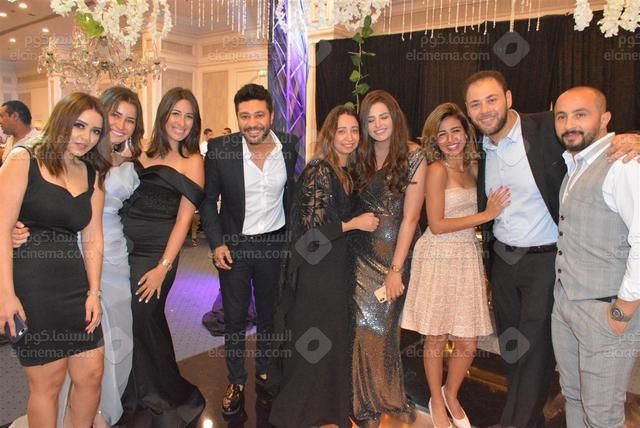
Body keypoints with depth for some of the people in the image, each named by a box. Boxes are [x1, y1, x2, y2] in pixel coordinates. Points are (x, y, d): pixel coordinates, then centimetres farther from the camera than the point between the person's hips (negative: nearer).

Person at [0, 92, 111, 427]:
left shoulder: (93, 175, 12)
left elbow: (92, 239, 10)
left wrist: (94, 292, 2)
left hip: (74, 284, 5)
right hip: (29, 284, -5)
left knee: (91, 372, 8)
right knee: (48, 381, 4)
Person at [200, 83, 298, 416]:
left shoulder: (289, 146, -8)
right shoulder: (219, 149, -14)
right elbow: (209, 199, -5)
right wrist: (216, 243, -12)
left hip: (275, 243, 2)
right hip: (234, 245, -2)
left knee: (269, 314, 18)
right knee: (234, 317, 11)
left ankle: (264, 373, 40)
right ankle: (236, 382, 30)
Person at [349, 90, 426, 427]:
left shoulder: (414, 156, -6)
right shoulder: (361, 158, 8)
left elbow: (410, 217, -10)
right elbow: (349, 207, 8)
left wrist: (396, 269, -13)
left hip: (395, 254, -3)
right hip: (361, 254, 3)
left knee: (382, 324, 4)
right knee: (367, 325, 4)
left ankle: (388, 396, 28)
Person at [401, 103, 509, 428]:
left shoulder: (473, 166, 10)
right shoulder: (437, 169, -9)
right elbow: (437, 225, -13)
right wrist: (486, 215, -10)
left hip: (468, 257, 6)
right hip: (438, 258, -5)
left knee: (468, 343, 8)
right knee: (436, 339, 8)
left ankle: (451, 394, 36)